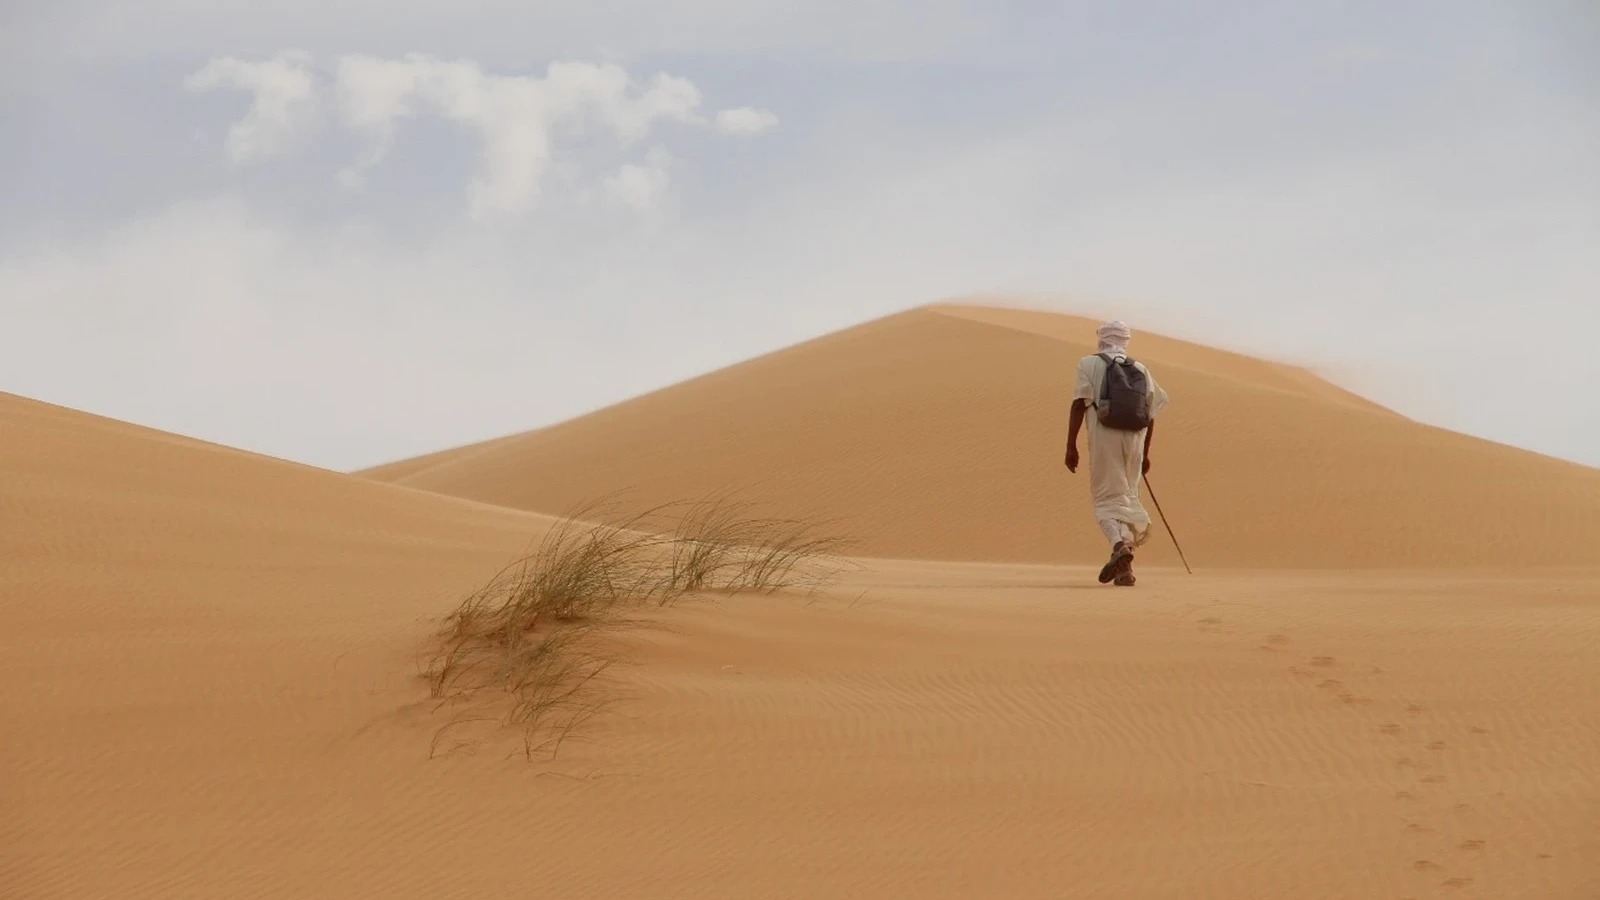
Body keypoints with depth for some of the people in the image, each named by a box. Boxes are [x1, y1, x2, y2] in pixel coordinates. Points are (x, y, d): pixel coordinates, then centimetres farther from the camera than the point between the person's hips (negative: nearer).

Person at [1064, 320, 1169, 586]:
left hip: (1104, 438, -3)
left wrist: (1071, 446, -5)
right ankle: (1124, 569, 10)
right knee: (1128, 498, 14)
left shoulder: (1089, 363, 6)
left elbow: (1079, 405, -5)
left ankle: (1120, 546, -28)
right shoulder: (1140, 369, 16)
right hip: (1134, 439, 3)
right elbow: (1150, 414, 14)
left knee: (1107, 500, 1)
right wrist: (1145, 453, 22)